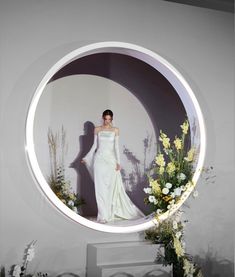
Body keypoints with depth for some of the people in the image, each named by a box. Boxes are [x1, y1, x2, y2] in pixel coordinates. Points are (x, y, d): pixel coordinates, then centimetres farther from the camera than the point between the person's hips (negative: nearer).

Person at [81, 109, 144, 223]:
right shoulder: (97, 129, 8)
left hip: (111, 160, 0)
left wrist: (118, 162, -6)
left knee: (113, 187, -1)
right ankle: (103, 215, 1)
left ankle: (113, 213, 11)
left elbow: (116, 147, 2)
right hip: (99, 159, 1)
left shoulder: (115, 130, 6)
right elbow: (94, 146, 11)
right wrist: (86, 157, 4)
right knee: (101, 188, -3)